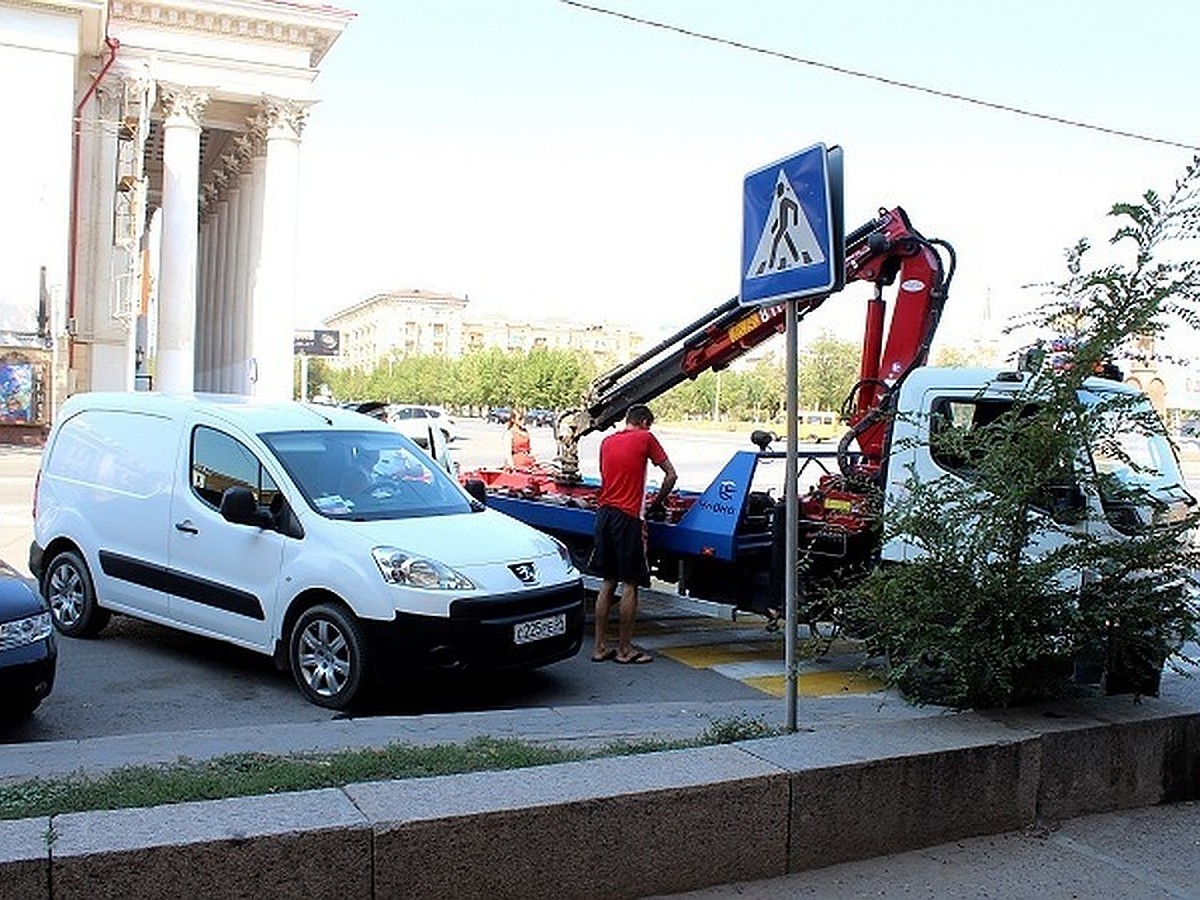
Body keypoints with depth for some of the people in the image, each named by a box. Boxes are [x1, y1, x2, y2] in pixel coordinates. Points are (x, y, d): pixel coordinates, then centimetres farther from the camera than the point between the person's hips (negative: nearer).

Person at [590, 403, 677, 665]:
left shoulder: (607, 441, 15)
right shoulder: (645, 438, -2)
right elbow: (670, 475, -3)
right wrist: (657, 503, 11)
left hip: (604, 512, 6)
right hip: (628, 517, -6)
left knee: (607, 583, 13)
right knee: (630, 584, 2)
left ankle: (600, 647, 16)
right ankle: (625, 649, 7)